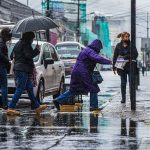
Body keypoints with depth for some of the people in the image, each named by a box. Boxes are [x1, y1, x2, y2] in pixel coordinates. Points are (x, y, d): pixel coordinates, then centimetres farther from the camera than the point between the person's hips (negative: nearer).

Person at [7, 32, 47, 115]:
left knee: (30, 88, 14)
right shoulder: (26, 44, -10)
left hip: (18, 68, 10)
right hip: (23, 70, -10)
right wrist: (37, 50, -8)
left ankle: (37, 107, 19)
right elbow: (29, 55, -20)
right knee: (20, 90, -10)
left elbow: (12, 56, 21)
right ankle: (11, 108, -12)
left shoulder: (18, 44, 18)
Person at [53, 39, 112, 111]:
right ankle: (94, 106, 1)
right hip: (83, 73, -10)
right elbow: (97, 58, -27)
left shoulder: (86, 50, 22)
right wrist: (109, 62, -24)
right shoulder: (90, 51, -11)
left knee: (73, 90, 13)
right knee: (93, 89, 0)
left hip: (76, 72, 10)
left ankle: (58, 100, 9)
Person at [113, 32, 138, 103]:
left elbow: (135, 54, -4)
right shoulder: (118, 46, 3)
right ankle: (123, 98, 11)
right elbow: (115, 56, 5)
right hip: (122, 67, 1)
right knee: (123, 82, 5)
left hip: (130, 66, -1)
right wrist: (114, 67, 0)